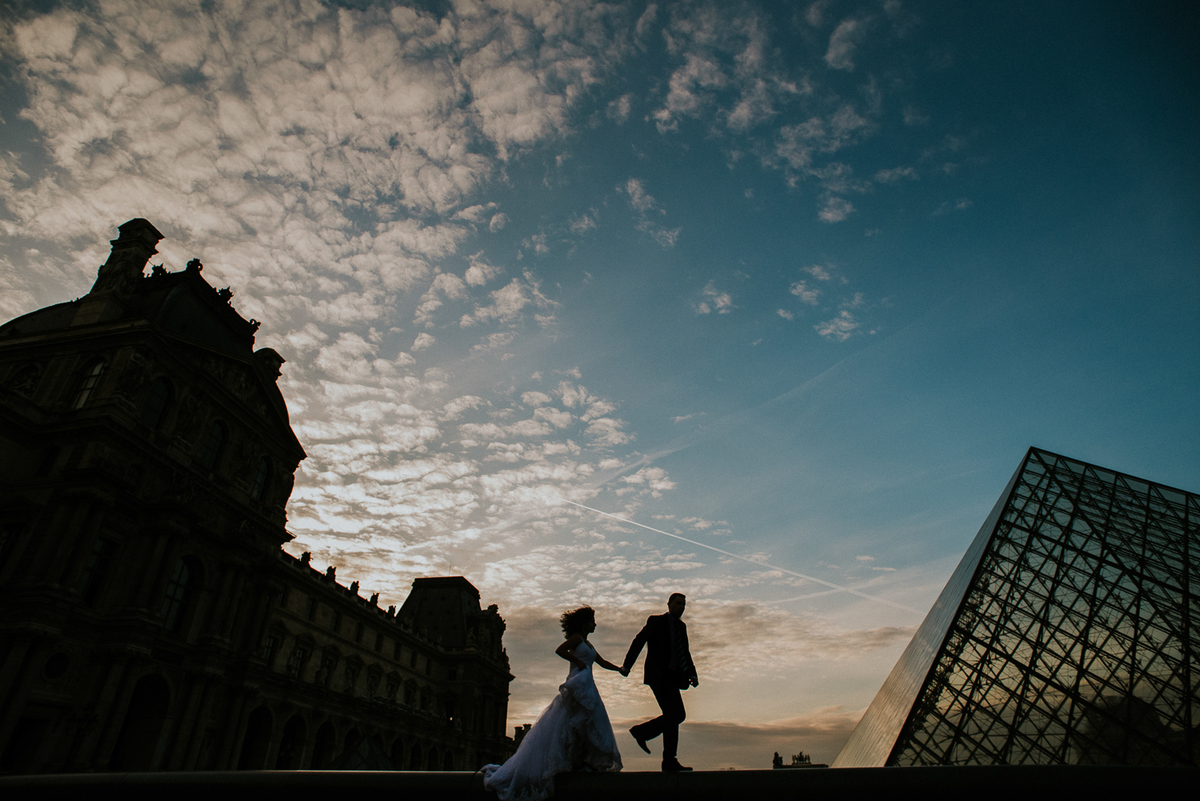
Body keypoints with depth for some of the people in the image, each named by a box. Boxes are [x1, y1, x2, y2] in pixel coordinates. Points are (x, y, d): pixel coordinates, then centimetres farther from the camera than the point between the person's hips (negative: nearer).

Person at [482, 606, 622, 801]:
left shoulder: (587, 644, 22)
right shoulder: (576, 637, -4)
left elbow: (603, 662, 28)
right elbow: (559, 650, -18)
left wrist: (620, 669, 22)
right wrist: (579, 662, -13)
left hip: (586, 687, 9)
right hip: (579, 684, -9)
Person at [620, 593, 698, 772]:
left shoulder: (681, 626, 17)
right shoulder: (656, 621, -3)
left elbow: (685, 653, 20)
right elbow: (638, 641, -7)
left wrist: (692, 674, 8)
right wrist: (627, 665, -14)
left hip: (671, 678, 8)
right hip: (658, 676, -7)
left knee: (677, 716, 6)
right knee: (674, 715, -11)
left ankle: (641, 732, 20)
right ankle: (670, 762, -2)